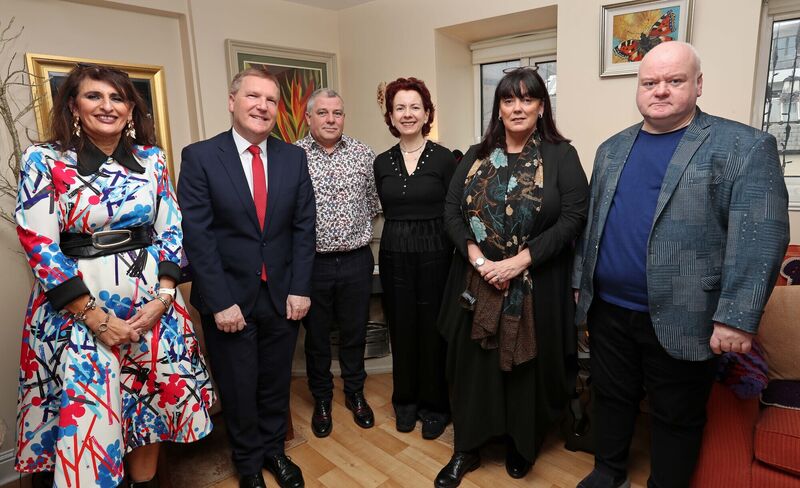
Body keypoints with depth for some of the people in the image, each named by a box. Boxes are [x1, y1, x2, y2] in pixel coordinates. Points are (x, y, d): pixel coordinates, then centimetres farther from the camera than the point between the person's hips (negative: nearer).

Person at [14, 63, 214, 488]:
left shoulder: (152, 158, 4)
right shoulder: (43, 160, -5)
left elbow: (171, 231, 4)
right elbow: (38, 245, -9)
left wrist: (162, 298, -8)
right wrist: (96, 317, -13)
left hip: (151, 301, 3)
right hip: (76, 306, -2)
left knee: (150, 402, 12)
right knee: (85, 413, 4)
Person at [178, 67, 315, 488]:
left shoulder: (294, 157, 1)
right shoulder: (199, 157, -7)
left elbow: (303, 227, 1)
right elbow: (197, 235, -11)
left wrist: (300, 288, -4)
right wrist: (220, 302, -14)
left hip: (282, 294, 3)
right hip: (229, 298, -2)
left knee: (276, 382, 18)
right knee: (238, 389, 15)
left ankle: (274, 449, 42)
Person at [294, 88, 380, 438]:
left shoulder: (363, 154, 2)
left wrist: (359, 232, 6)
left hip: (356, 261, 2)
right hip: (311, 262, -1)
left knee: (355, 333, 16)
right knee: (316, 336, 14)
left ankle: (355, 393, 38)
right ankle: (321, 399, 35)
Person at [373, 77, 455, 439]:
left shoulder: (444, 158, -5)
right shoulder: (382, 163, 6)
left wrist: (458, 257, -8)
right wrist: (402, 236, 6)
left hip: (434, 253, -3)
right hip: (394, 255, 3)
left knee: (433, 330, 6)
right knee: (401, 329, 13)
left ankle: (435, 405, 27)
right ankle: (406, 401, 32)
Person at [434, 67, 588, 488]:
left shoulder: (561, 156, -2)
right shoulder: (476, 156, 7)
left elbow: (573, 217, -10)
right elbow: (451, 210, 1)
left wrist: (521, 260, -18)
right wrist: (475, 257, -14)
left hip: (536, 285, -2)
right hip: (476, 282, 3)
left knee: (527, 367, 11)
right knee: (473, 364, 10)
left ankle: (520, 446, 36)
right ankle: (466, 450, 29)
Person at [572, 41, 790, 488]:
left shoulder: (745, 146, -7)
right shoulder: (612, 149, 10)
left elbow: (760, 236, -14)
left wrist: (736, 318, -19)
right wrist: (582, 282, 11)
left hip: (681, 320, -5)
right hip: (608, 309, 5)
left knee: (677, 417, 13)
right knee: (611, 396, 20)